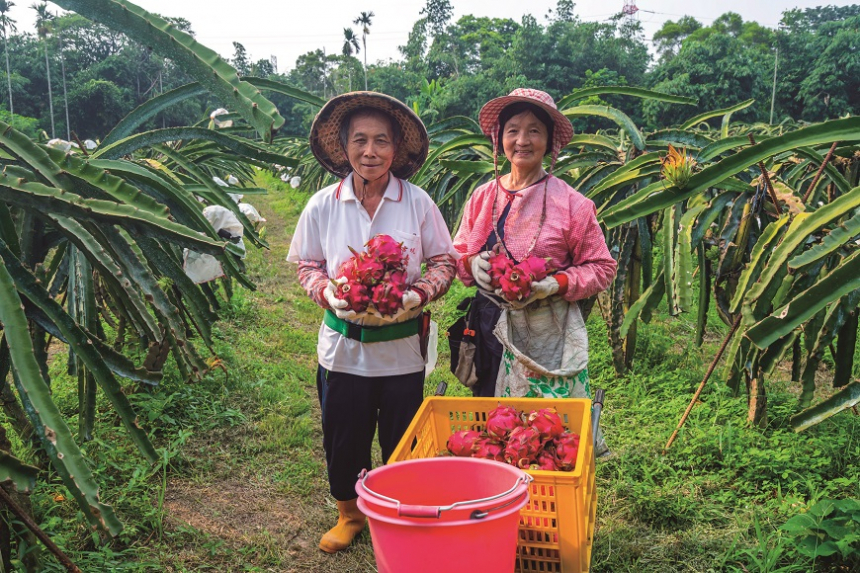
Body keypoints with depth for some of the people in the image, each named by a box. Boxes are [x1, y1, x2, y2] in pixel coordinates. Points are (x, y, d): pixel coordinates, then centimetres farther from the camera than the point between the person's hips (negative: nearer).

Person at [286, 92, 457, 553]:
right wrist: (330, 295, -15)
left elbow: (444, 261, -1)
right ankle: (349, 513, 39)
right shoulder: (322, 206, -4)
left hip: (402, 346, -1)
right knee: (344, 435, 14)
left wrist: (418, 295, -18)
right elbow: (308, 267, 5)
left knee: (401, 440, 14)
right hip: (342, 344, 1)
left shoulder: (417, 202, -7)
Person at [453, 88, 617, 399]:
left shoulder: (571, 203, -5)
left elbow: (602, 267, -2)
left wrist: (555, 284, -17)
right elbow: (458, 253, 14)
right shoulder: (482, 196, 5)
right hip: (489, 329, 3)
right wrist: (473, 263, -9)